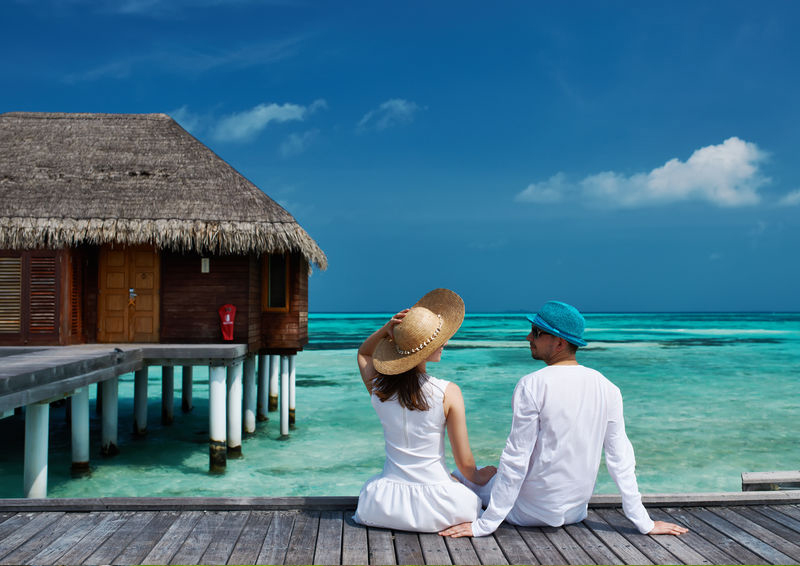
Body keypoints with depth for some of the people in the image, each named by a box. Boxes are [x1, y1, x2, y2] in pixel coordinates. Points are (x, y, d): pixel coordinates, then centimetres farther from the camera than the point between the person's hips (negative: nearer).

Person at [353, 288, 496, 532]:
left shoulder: (377, 386, -7)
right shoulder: (448, 393, -17)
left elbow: (363, 353, 19)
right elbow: (465, 462, -9)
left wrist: (385, 329, -1)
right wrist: (478, 477, 14)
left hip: (386, 506, 2)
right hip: (434, 507, -2)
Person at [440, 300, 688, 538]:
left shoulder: (532, 386, -19)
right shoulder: (607, 388, -4)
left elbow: (515, 460, -19)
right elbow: (621, 460, -3)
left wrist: (484, 525, -14)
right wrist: (645, 524, 4)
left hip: (531, 511, -5)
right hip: (576, 511, 5)